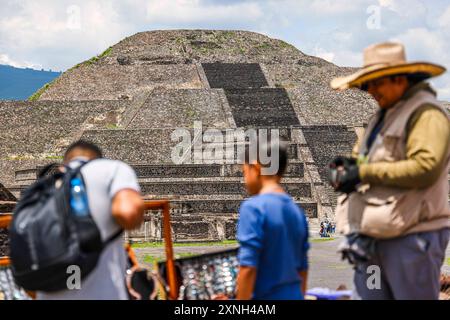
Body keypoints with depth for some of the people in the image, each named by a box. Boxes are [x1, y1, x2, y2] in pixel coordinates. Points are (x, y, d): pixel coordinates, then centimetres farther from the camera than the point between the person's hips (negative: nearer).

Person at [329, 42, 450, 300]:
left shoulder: (426, 113, -9)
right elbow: (367, 159, 30)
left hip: (410, 238, -9)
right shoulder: (383, 116, 21)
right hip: (372, 238, 9)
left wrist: (365, 172, -18)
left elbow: (424, 167, -22)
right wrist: (350, 165, 5)